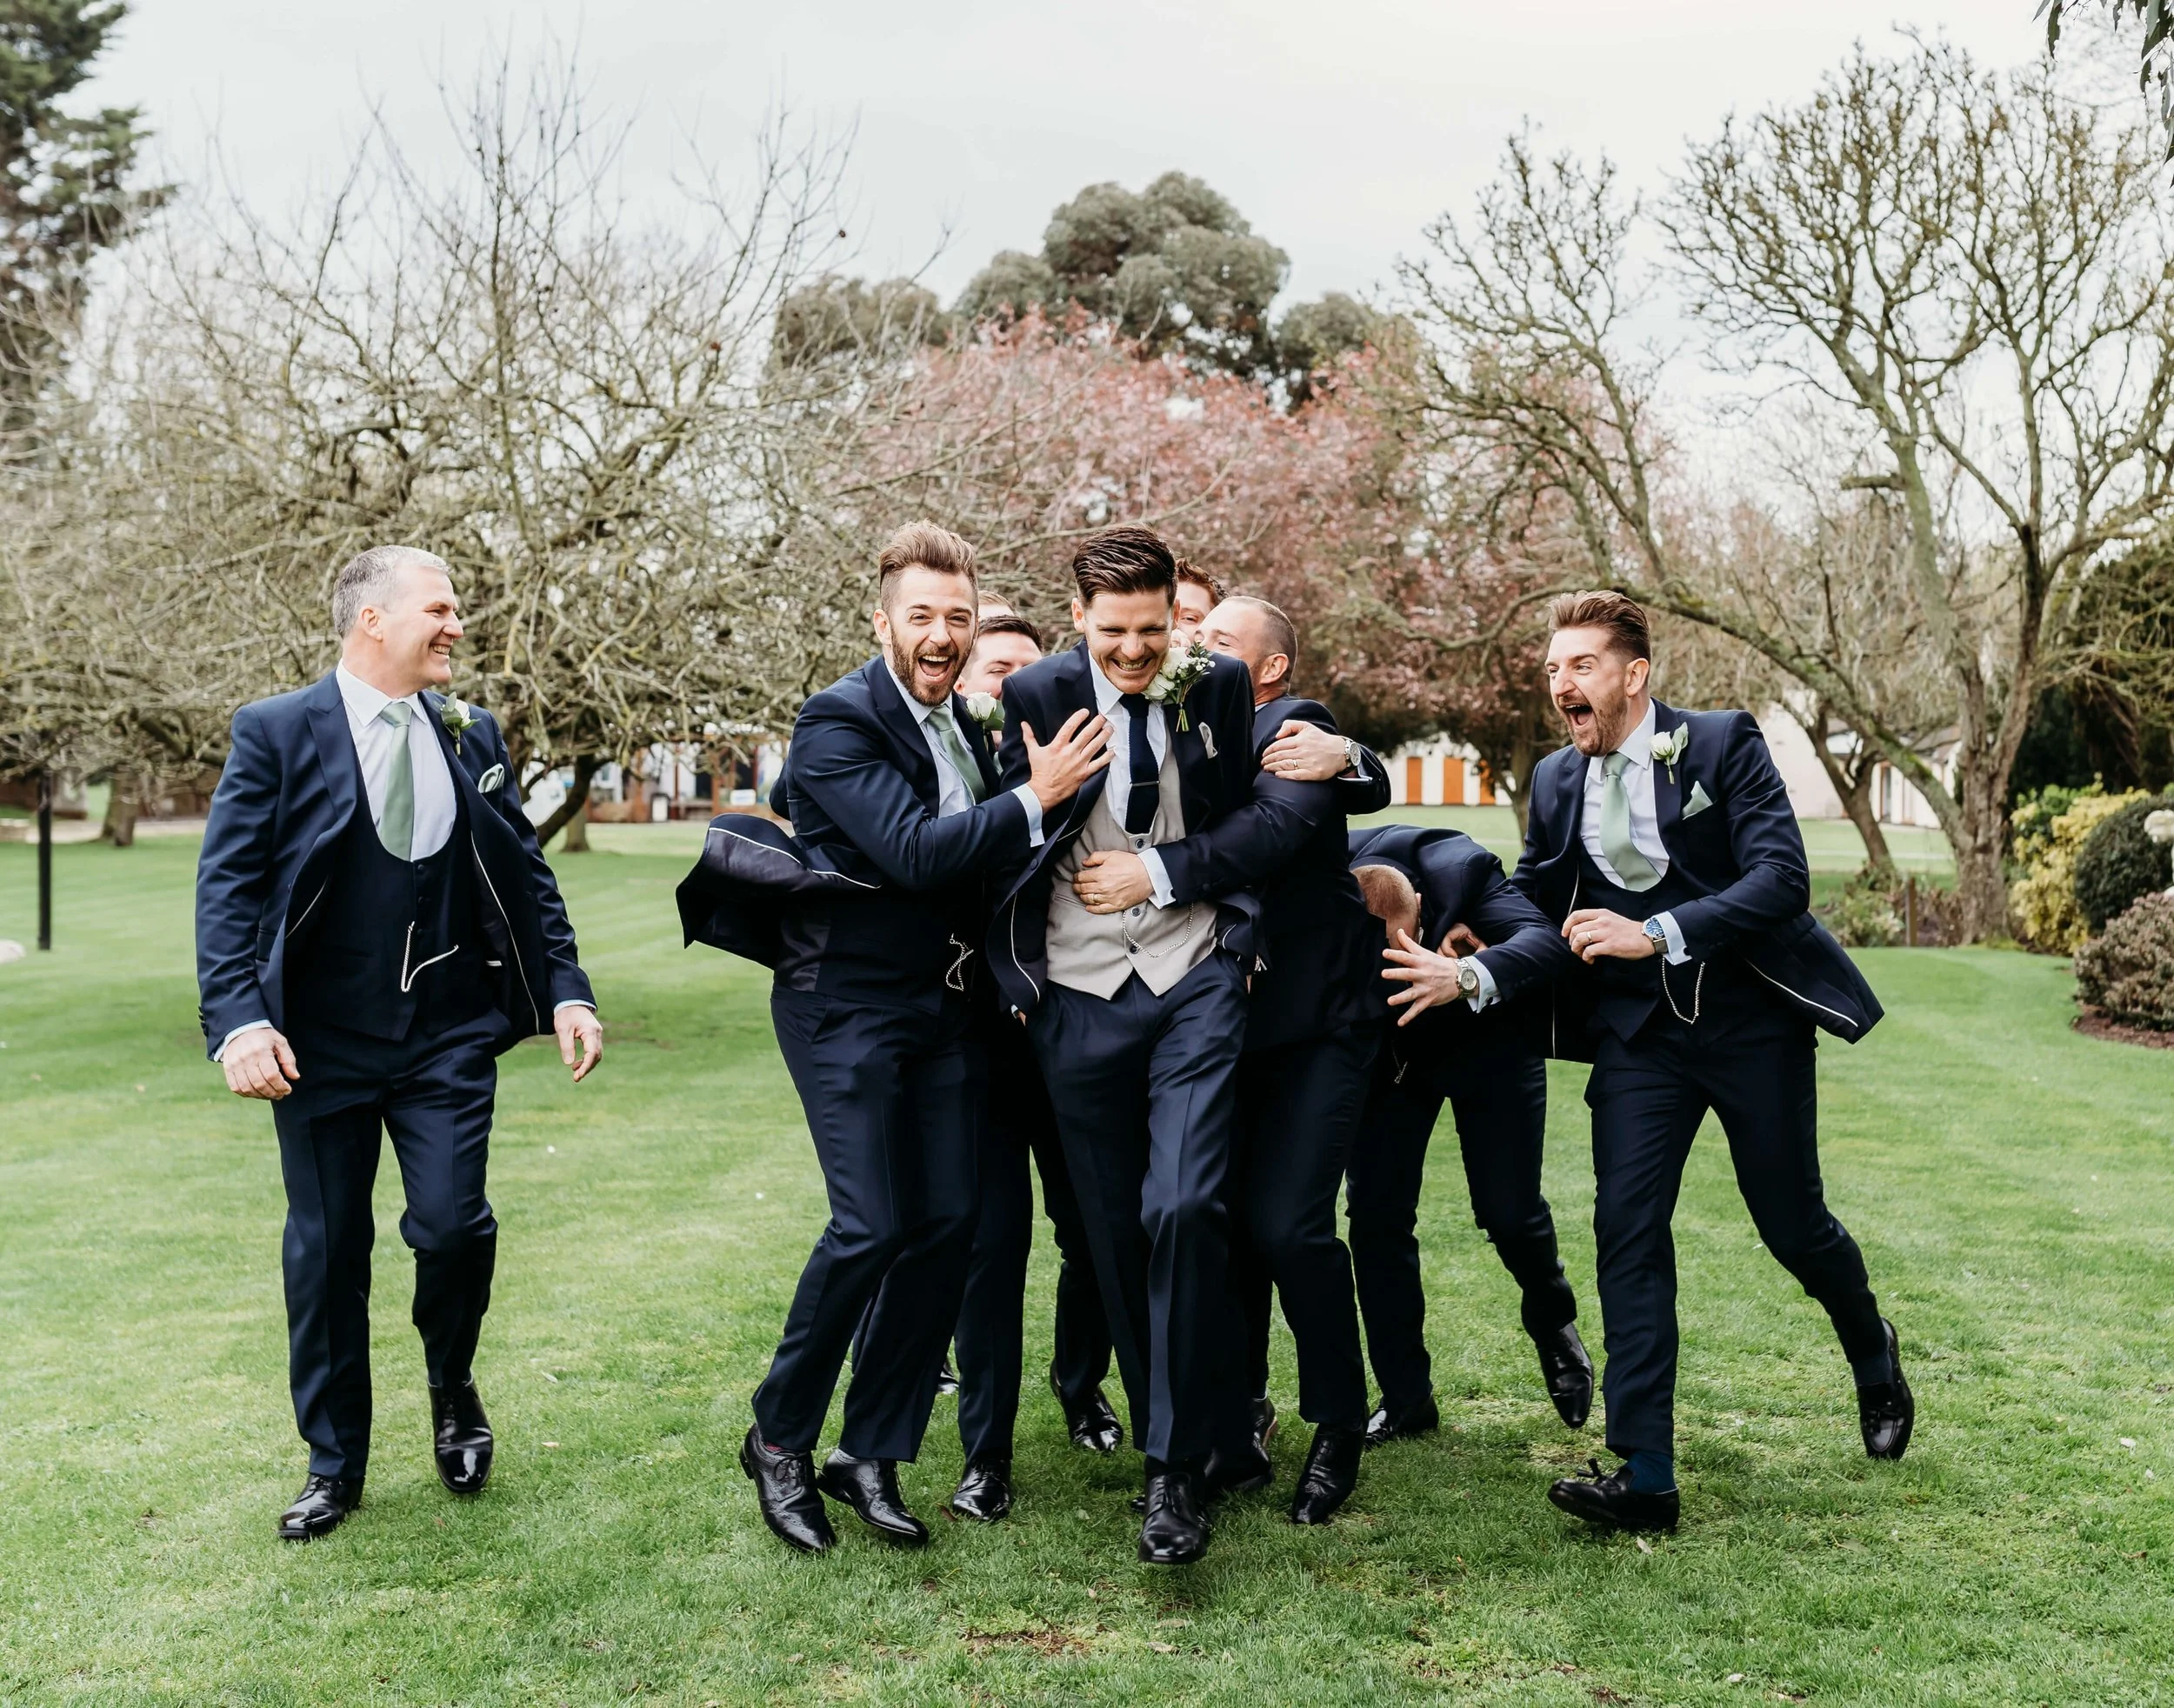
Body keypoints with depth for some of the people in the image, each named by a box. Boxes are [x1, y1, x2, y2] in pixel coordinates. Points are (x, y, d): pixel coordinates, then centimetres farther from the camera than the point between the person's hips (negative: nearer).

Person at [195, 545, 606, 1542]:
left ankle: (453, 1389, 23)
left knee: (452, 1225, -9)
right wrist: (240, 1022, -20)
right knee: (327, 1250, 8)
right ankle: (333, 1465, 25)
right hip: (322, 1041, -2)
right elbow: (227, 887, -9)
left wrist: (567, 992, 2)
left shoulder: (472, 737, 6)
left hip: (449, 1038, 2)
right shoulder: (276, 733, -5)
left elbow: (526, 876, 11)